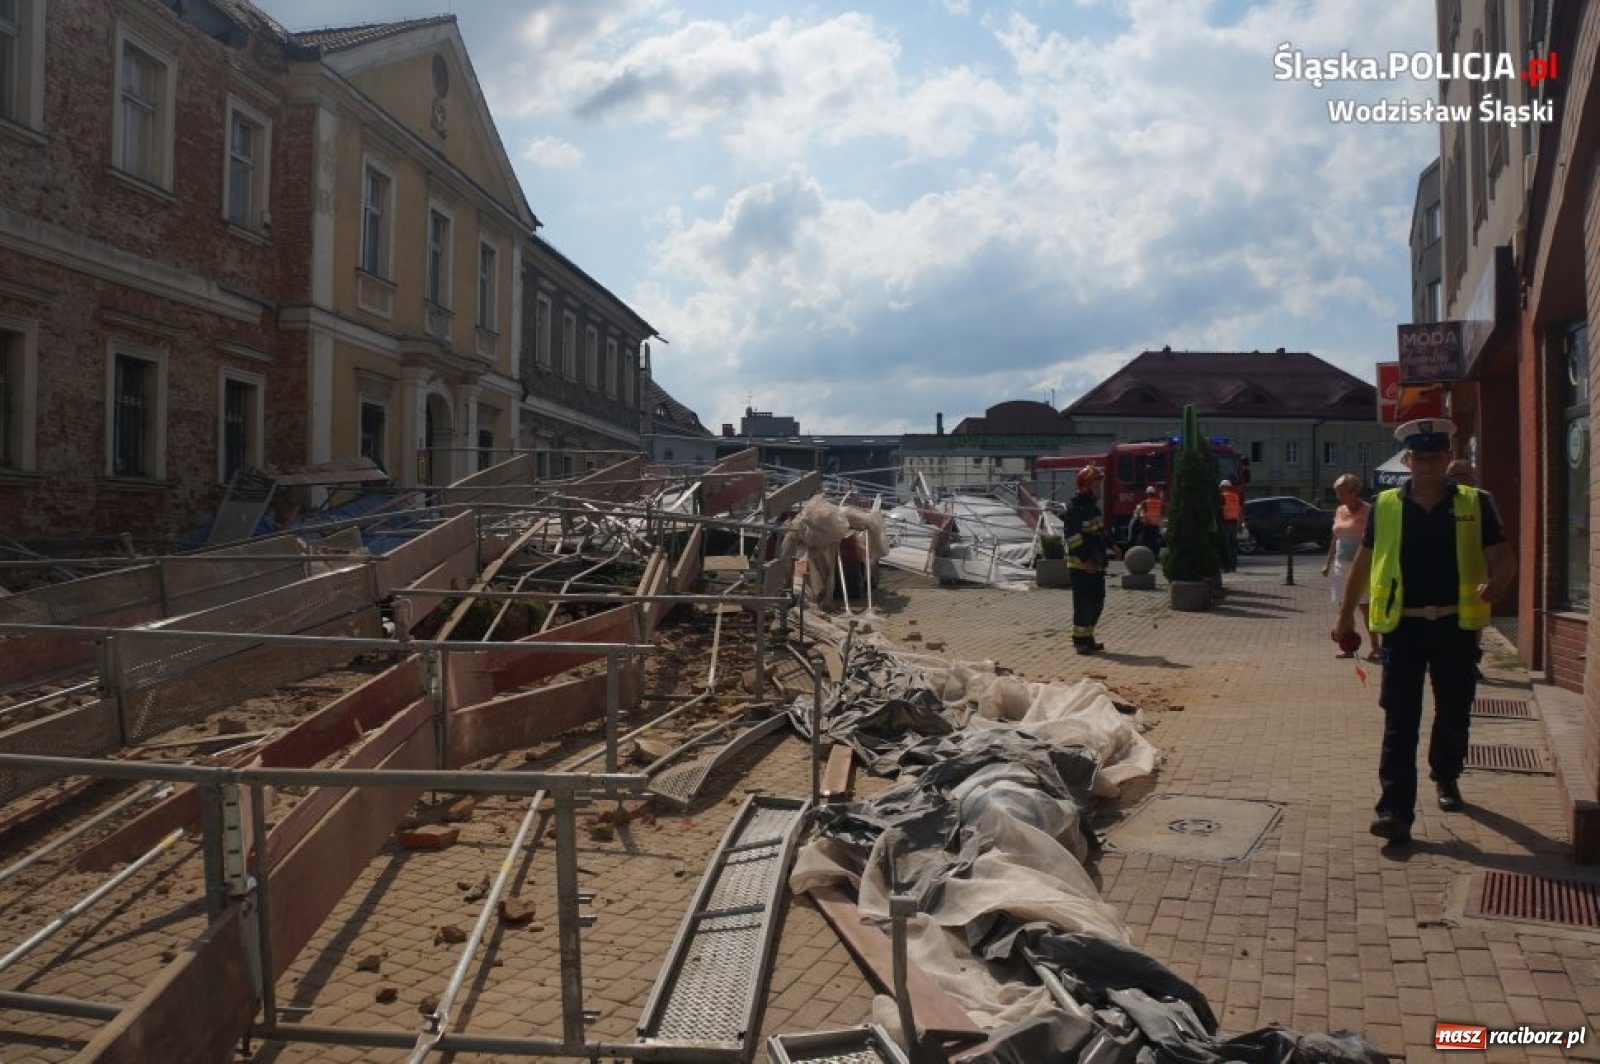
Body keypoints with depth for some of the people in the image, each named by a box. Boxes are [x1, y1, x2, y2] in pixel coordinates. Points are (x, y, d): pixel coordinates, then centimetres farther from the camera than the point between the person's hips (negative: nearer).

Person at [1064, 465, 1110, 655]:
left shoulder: (1093, 506, 16)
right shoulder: (1075, 508, -14)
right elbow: (1072, 536, -20)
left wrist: (1102, 559, 18)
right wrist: (1085, 559, -22)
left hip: (1095, 565, 9)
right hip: (1080, 565, -9)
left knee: (1097, 602, 12)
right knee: (1083, 603, -6)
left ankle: (1087, 637, 22)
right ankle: (1079, 640, 1)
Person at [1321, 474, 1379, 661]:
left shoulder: (1368, 511, -8)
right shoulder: (1340, 511, 12)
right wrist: (1328, 563, 17)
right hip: (1341, 565, 7)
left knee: (1364, 606, -4)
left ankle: (1375, 647, 4)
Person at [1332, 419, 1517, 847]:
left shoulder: (1475, 504, 3)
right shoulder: (1386, 507, 4)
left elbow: (1503, 558, 3)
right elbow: (1362, 562, 11)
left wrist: (1495, 583, -21)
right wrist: (1345, 614, 10)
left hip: (1456, 624, 1)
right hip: (1403, 624, -1)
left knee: (1454, 711, 15)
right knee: (1400, 721, -5)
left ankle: (1446, 777, 42)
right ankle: (1395, 811, -7)